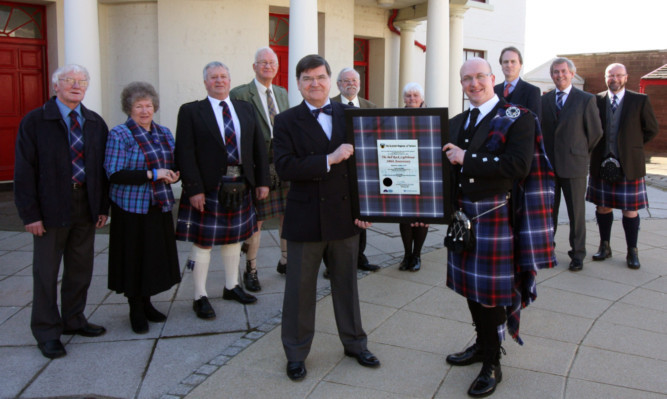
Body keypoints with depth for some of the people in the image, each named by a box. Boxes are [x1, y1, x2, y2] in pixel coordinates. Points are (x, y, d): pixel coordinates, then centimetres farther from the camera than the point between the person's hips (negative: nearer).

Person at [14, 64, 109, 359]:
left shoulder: (96, 123, 8)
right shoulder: (34, 121, -5)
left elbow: (102, 166, 8)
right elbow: (24, 171, -8)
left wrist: (103, 206, 3)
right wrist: (30, 213, -13)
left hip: (86, 205, 5)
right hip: (51, 207, -4)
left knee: (80, 268, 14)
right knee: (46, 271, 5)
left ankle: (73, 320, 31)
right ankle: (47, 332, 18)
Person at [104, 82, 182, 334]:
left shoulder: (163, 133, 10)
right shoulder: (119, 135, -8)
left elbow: (173, 163, 19)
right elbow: (114, 174, -16)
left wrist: (173, 174, -6)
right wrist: (152, 174, -20)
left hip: (159, 207, 6)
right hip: (131, 209, -5)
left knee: (156, 255, 11)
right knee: (134, 257, 2)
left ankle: (146, 303, 27)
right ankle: (136, 310, 17)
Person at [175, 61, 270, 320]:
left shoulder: (245, 109, 11)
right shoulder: (191, 112, -3)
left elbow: (259, 147, 10)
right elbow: (185, 153, -10)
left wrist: (262, 181, 2)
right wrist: (194, 189, -18)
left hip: (239, 187, 5)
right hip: (207, 189, -4)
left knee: (234, 239, 16)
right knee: (202, 243, 2)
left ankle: (232, 287, 32)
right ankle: (200, 297, 14)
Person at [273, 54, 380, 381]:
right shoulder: (287, 121, -4)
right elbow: (284, 167, -17)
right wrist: (329, 159, -23)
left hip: (345, 216, 3)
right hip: (305, 219, -2)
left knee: (347, 283, 16)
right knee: (300, 289, 9)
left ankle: (354, 343, 34)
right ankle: (296, 353, 25)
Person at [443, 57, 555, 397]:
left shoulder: (517, 119, -8)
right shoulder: (456, 123, 13)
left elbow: (520, 165, -21)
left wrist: (467, 158, -20)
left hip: (495, 216, -6)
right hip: (462, 215, 7)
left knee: (491, 291, 0)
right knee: (471, 286, 16)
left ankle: (492, 364, 15)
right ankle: (482, 344, 35)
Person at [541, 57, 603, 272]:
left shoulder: (586, 100, -2)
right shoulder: (544, 100, 8)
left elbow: (595, 132, 2)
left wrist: (581, 154, 8)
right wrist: (544, 156, 8)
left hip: (573, 165, -3)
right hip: (548, 165, 3)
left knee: (576, 212, 4)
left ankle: (577, 254, 14)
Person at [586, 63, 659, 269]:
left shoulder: (640, 100, -1)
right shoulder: (596, 100, 2)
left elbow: (651, 129, 6)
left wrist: (633, 145, 4)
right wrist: (599, 147, 5)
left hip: (629, 164, -2)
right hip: (601, 162, 2)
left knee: (630, 209, 3)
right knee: (602, 206, 9)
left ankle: (632, 252, 13)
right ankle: (604, 246, 23)